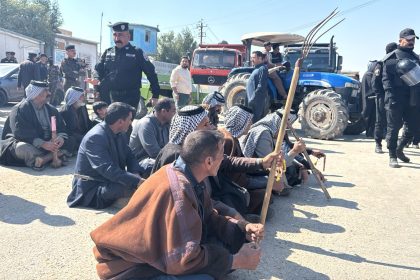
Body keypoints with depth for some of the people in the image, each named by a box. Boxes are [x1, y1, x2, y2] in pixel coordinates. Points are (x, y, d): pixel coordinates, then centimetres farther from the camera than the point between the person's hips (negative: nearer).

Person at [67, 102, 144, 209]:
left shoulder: (120, 134, 4)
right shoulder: (95, 137, -23)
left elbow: (130, 157, 6)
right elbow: (108, 169, -31)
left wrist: (136, 174, -16)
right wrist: (137, 181, -37)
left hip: (110, 182, 8)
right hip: (91, 189, -8)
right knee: (131, 187, -31)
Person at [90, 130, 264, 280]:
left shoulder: (188, 178, -2)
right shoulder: (178, 190, -31)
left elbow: (208, 218, 10)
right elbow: (184, 259, -30)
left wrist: (242, 228, -6)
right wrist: (236, 261, -19)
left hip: (158, 249, 9)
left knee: (229, 238, 2)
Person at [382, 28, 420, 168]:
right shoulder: (392, 58, -1)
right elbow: (386, 79, -8)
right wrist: (391, 96, -19)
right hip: (396, 99, -6)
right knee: (393, 128, 0)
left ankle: (399, 148, 31)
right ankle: (392, 157, 8)